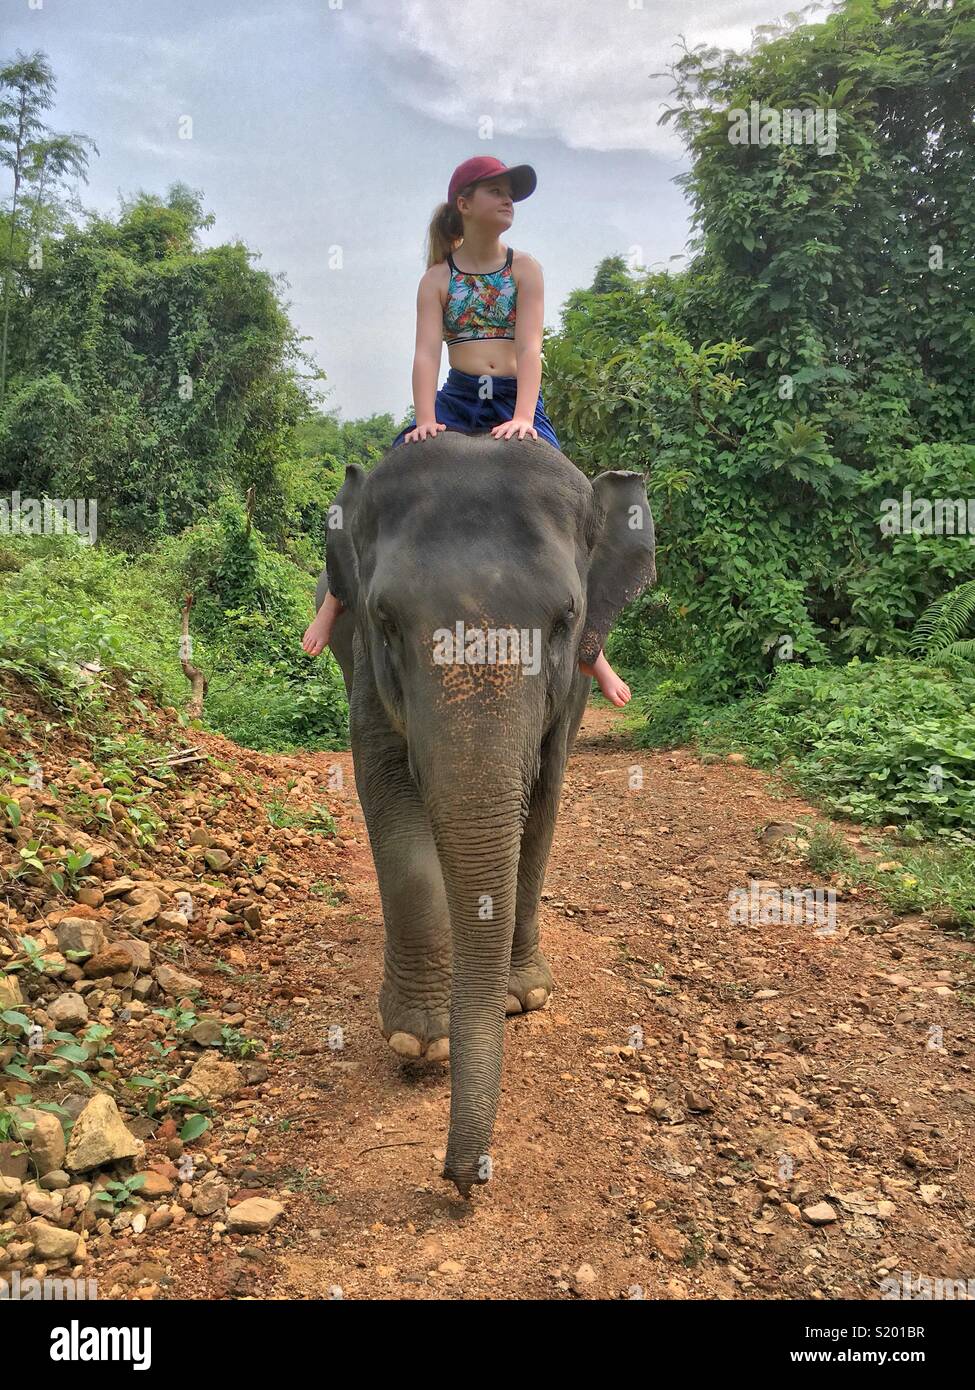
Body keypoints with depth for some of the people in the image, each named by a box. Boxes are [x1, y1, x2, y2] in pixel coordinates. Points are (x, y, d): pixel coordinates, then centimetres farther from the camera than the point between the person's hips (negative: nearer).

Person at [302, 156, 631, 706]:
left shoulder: (525, 269, 9)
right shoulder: (438, 279, 9)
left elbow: (529, 348, -5)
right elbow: (427, 352, -4)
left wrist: (523, 417, -22)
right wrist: (425, 419, -22)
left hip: (517, 402, 0)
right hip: (456, 398, 1)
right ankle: (335, 599, -10)